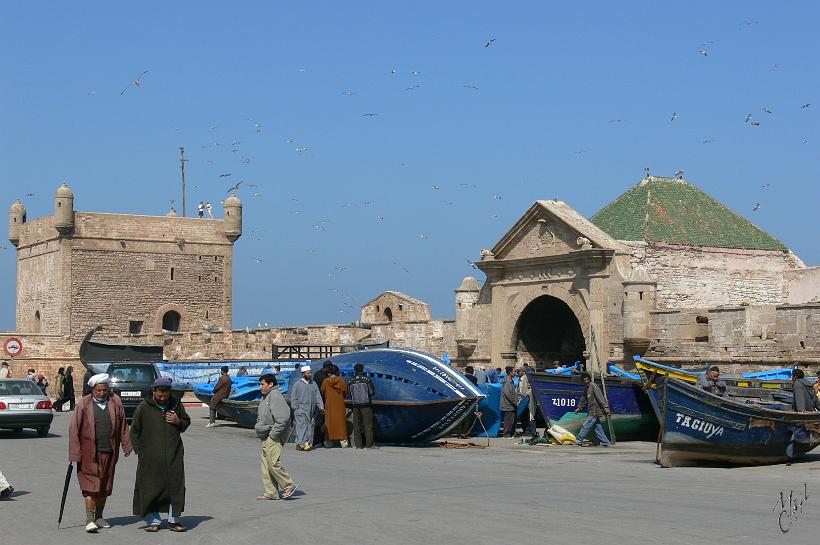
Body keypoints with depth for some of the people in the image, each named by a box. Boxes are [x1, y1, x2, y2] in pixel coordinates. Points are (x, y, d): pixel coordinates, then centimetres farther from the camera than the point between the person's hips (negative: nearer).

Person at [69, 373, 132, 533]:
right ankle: (89, 519, -8)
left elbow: (122, 426, 9)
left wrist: (127, 446, 5)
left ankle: (98, 516, 24)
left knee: (105, 485, 11)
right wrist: (75, 453, -8)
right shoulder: (84, 404, -4)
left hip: (109, 452, 3)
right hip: (89, 452, -3)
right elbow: (74, 429, -3)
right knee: (91, 485, -8)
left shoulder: (115, 402, 4)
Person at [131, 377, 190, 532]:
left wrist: (178, 422, -2)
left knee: (175, 487, 3)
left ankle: (173, 520, 13)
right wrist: (139, 451, 1)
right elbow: (135, 431, 7)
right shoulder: (144, 407, -1)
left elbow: (186, 422, 21)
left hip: (173, 455, 2)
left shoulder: (176, 405, 7)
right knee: (150, 489, -1)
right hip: (150, 457, -2)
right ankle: (153, 521, 9)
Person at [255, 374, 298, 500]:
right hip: (266, 438, 10)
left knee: (274, 464, -13)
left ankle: (289, 485, 0)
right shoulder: (265, 397, 18)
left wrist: (273, 434, -21)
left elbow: (282, 418, -23)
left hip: (274, 438, -10)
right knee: (266, 465, 8)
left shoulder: (275, 396, -15)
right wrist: (258, 427, 16)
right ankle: (271, 493, 12)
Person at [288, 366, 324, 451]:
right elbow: (293, 398, 2)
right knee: (302, 425, -13)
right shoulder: (297, 384, 0)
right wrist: (297, 409, -6)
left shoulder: (313, 384, 11)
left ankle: (309, 442, 12)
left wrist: (321, 406, -2)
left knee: (310, 426, 6)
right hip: (301, 410, -5)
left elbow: (318, 396, 11)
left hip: (311, 410, 5)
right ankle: (302, 443, -17)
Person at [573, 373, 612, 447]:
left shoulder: (594, 386, -12)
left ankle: (578, 440, 1)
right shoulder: (586, 388, 15)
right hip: (591, 411, 9)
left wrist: (605, 406, -28)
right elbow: (583, 399, 29)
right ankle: (605, 442, 12)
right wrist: (579, 407, 34)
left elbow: (600, 397, -21)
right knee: (598, 428, 9)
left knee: (586, 426, -5)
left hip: (594, 411, -9)